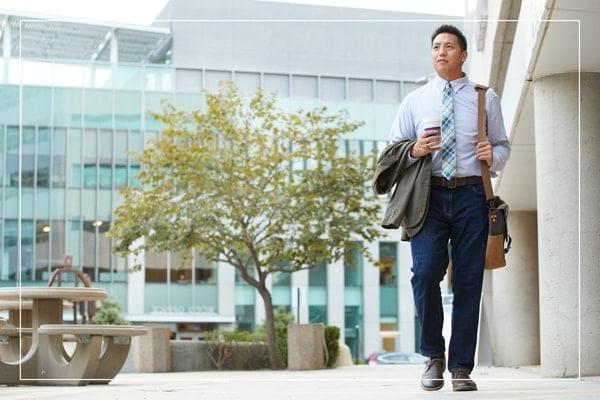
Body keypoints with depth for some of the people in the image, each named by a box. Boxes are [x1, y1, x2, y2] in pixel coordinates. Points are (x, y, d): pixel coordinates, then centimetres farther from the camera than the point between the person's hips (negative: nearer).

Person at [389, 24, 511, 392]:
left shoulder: (486, 99, 12)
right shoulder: (415, 101, 13)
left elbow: (503, 146, 15)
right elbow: (393, 149, 13)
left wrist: (493, 156, -8)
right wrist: (414, 151, -8)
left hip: (471, 196, 0)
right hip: (429, 195, 0)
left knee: (469, 281, -1)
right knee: (425, 273, -15)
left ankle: (461, 367, 6)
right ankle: (433, 355, 5)